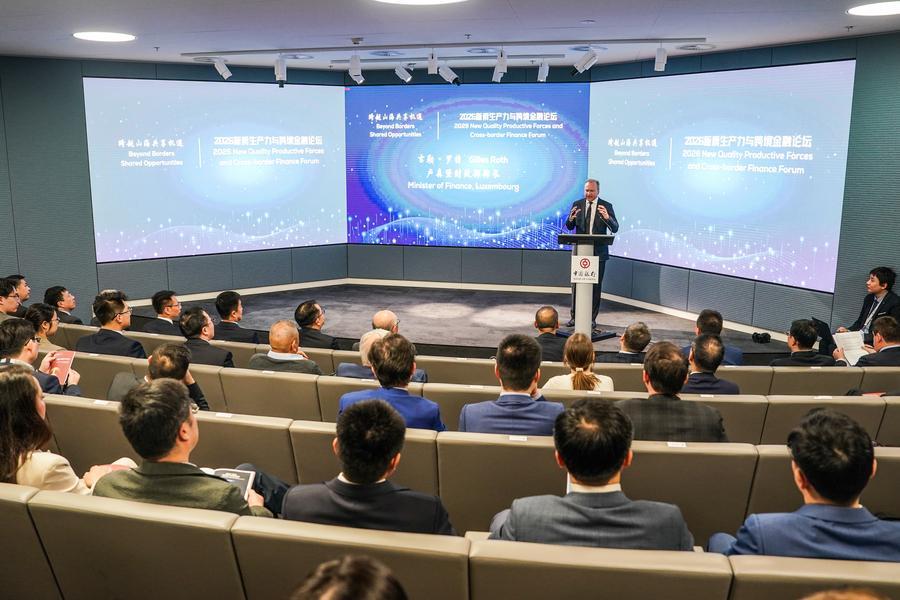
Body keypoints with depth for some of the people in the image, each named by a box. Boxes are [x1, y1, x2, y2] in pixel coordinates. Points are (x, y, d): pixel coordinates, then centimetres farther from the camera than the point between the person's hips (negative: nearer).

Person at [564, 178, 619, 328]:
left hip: (598, 252, -1)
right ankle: (574, 316, 13)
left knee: (596, 285, 4)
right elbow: (569, 227, 0)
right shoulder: (577, 204, 4)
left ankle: (592, 318, 13)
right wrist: (571, 218, -23)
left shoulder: (606, 206, -2)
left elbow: (615, 229, -10)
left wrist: (607, 217, -30)